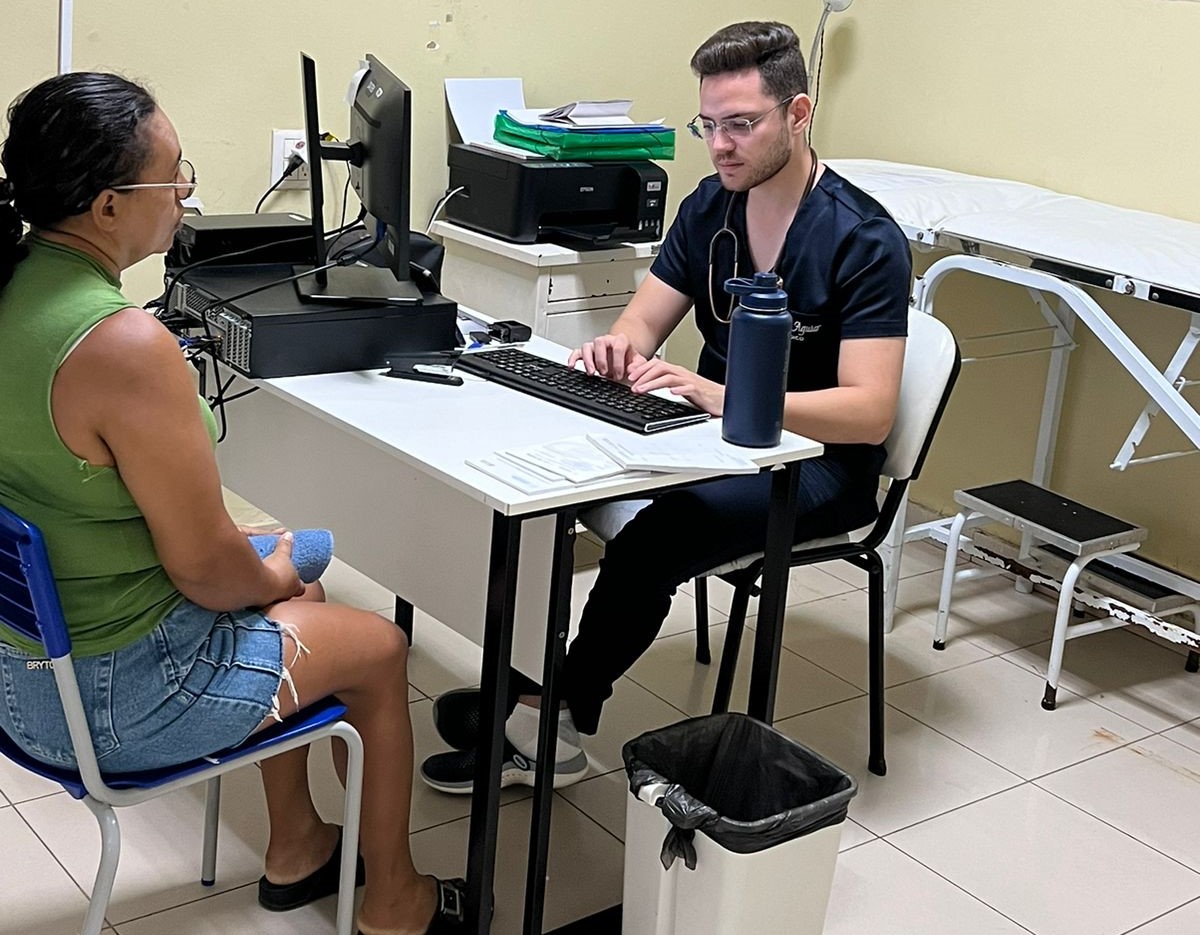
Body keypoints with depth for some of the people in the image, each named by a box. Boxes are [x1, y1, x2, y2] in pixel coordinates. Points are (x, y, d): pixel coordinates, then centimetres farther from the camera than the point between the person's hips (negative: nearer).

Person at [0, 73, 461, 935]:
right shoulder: (125, 346, -32)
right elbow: (206, 569, -23)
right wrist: (276, 575, 0)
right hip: (108, 697, -8)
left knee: (292, 587, 29)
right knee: (380, 647, 14)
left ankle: (297, 848, 42)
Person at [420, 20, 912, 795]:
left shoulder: (864, 240, -17)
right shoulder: (709, 208, 4)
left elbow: (870, 412, -25)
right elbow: (643, 325, 4)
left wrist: (723, 396, -39)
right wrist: (618, 348, -22)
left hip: (818, 461, -6)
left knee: (654, 537, -33)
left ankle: (553, 724, -14)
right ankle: (524, 684, -16)